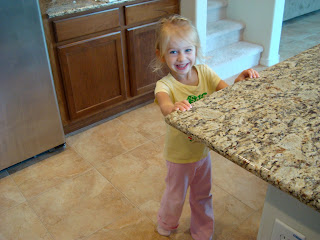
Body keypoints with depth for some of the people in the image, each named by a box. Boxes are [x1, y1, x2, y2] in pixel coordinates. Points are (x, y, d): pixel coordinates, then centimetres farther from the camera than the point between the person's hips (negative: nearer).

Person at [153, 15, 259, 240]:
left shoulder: (204, 72, -11)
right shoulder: (165, 85, -25)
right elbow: (165, 105, -46)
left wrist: (239, 82, -37)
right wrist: (174, 107, -69)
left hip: (203, 150, 4)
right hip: (179, 155, -3)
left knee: (202, 196, 24)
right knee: (175, 197, 20)